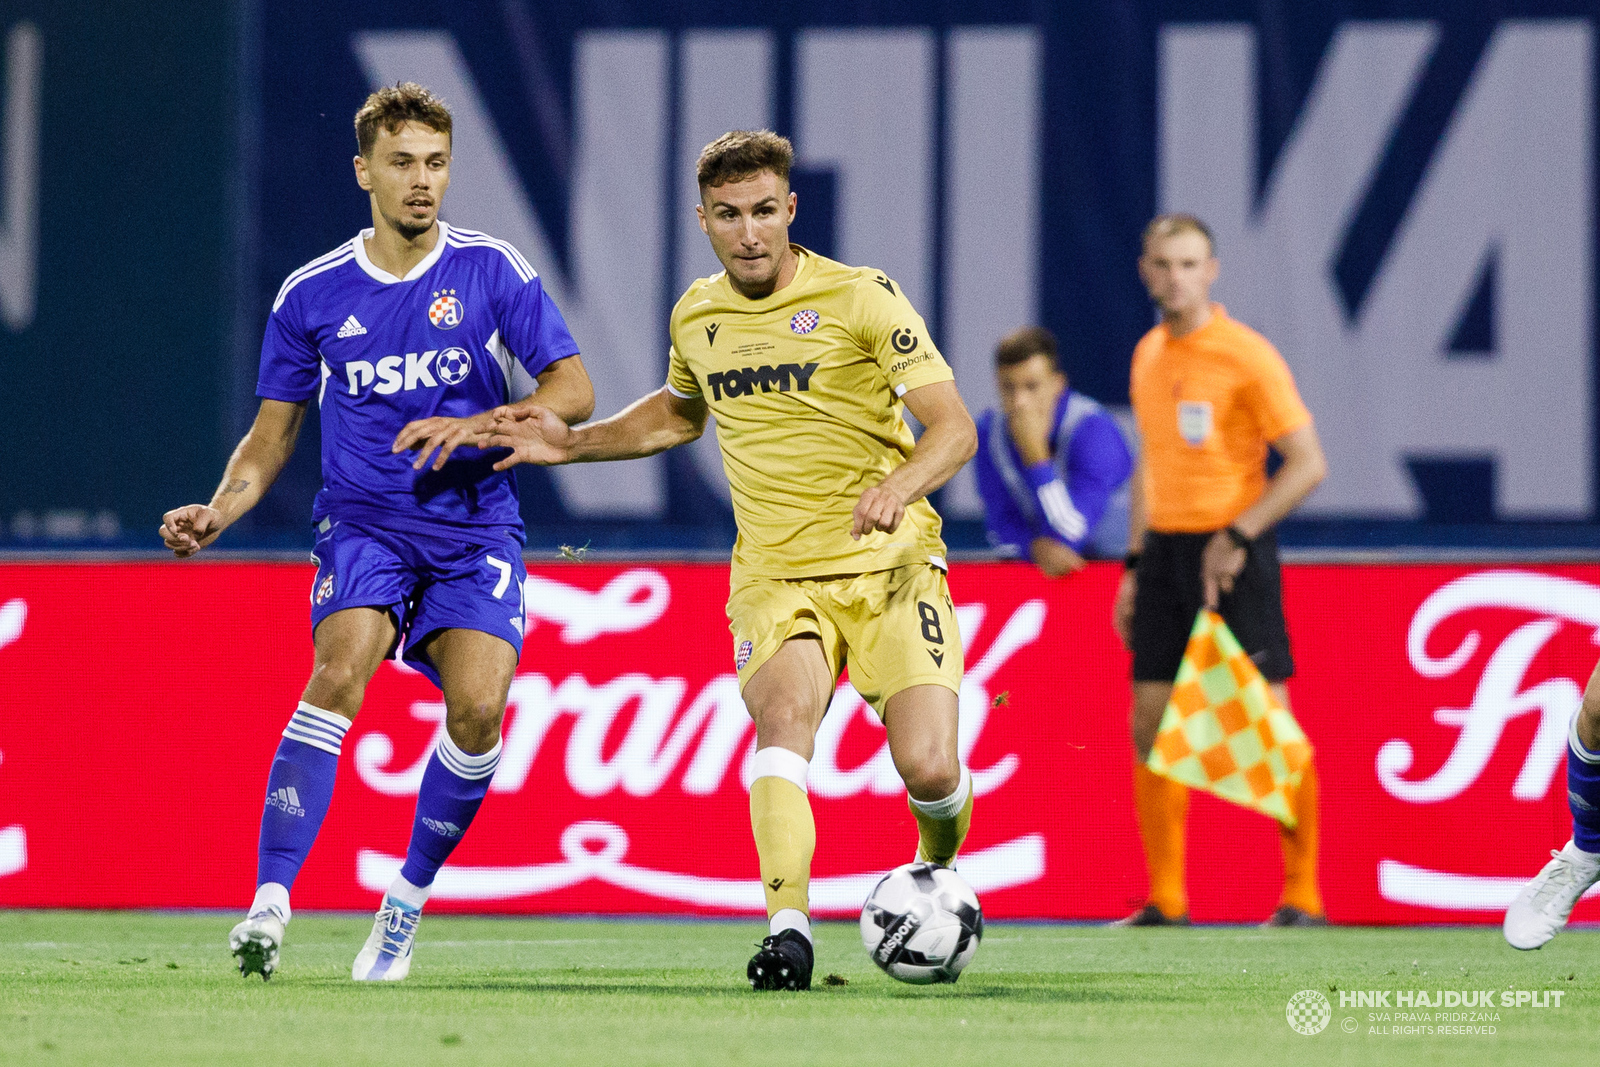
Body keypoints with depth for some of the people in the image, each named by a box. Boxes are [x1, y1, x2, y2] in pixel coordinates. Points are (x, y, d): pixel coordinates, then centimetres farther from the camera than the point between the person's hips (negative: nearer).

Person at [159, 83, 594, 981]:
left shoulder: (491, 271, 0)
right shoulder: (313, 294, 5)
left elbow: (572, 391, -5)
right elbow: (273, 436, 13)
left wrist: (477, 426, -22)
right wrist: (219, 511, -6)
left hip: (476, 528, 0)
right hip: (363, 524, 0)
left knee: (477, 706, -21)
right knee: (341, 667, -28)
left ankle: (409, 900, 5)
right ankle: (270, 903, -31)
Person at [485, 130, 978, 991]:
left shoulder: (862, 298, -7)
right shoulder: (697, 315, 8)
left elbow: (954, 428, -12)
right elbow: (680, 411, 32)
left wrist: (899, 486, -32)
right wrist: (573, 444, 19)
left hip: (889, 565, -2)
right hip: (775, 576, 2)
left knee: (929, 770, -15)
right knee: (783, 715, -29)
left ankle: (937, 873, 21)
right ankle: (789, 931, -39)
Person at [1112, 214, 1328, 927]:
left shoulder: (1247, 355, -10)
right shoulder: (1148, 355, 12)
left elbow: (1308, 463, -12)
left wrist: (1235, 537, -17)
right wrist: (1135, 565, 17)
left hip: (1233, 554, -7)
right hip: (1165, 549, 7)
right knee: (1151, 727, 3)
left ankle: (1304, 895, 1)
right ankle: (1166, 901, 9)